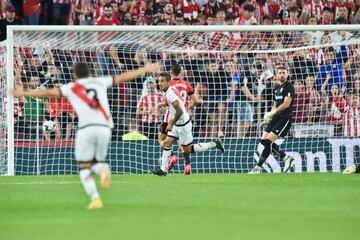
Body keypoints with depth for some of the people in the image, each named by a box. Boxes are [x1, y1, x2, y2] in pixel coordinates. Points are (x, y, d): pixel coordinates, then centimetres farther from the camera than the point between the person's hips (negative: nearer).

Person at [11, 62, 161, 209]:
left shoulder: (71, 88, 11)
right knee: (96, 163, 19)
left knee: (85, 168, 7)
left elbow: (49, 92, 5)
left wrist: (24, 93, 8)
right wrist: (146, 69, 34)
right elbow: (123, 78, 25)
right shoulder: (100, 82, 19)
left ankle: (95, 198, -13)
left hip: (86, 128, -3)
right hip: (105, 128, 3)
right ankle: (103, 169, -17)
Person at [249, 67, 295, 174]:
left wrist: (273, 113, -16)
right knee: (263, 140, 1)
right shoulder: (277, 88, 19)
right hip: (276, 118, 9)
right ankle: (286, 158, 11)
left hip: (285, 118, -9)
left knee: (268, 141, -14)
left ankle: (258, 167, -10)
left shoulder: (289, 87, -7)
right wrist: (268, 118, 15)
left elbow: (286, 104, -17)